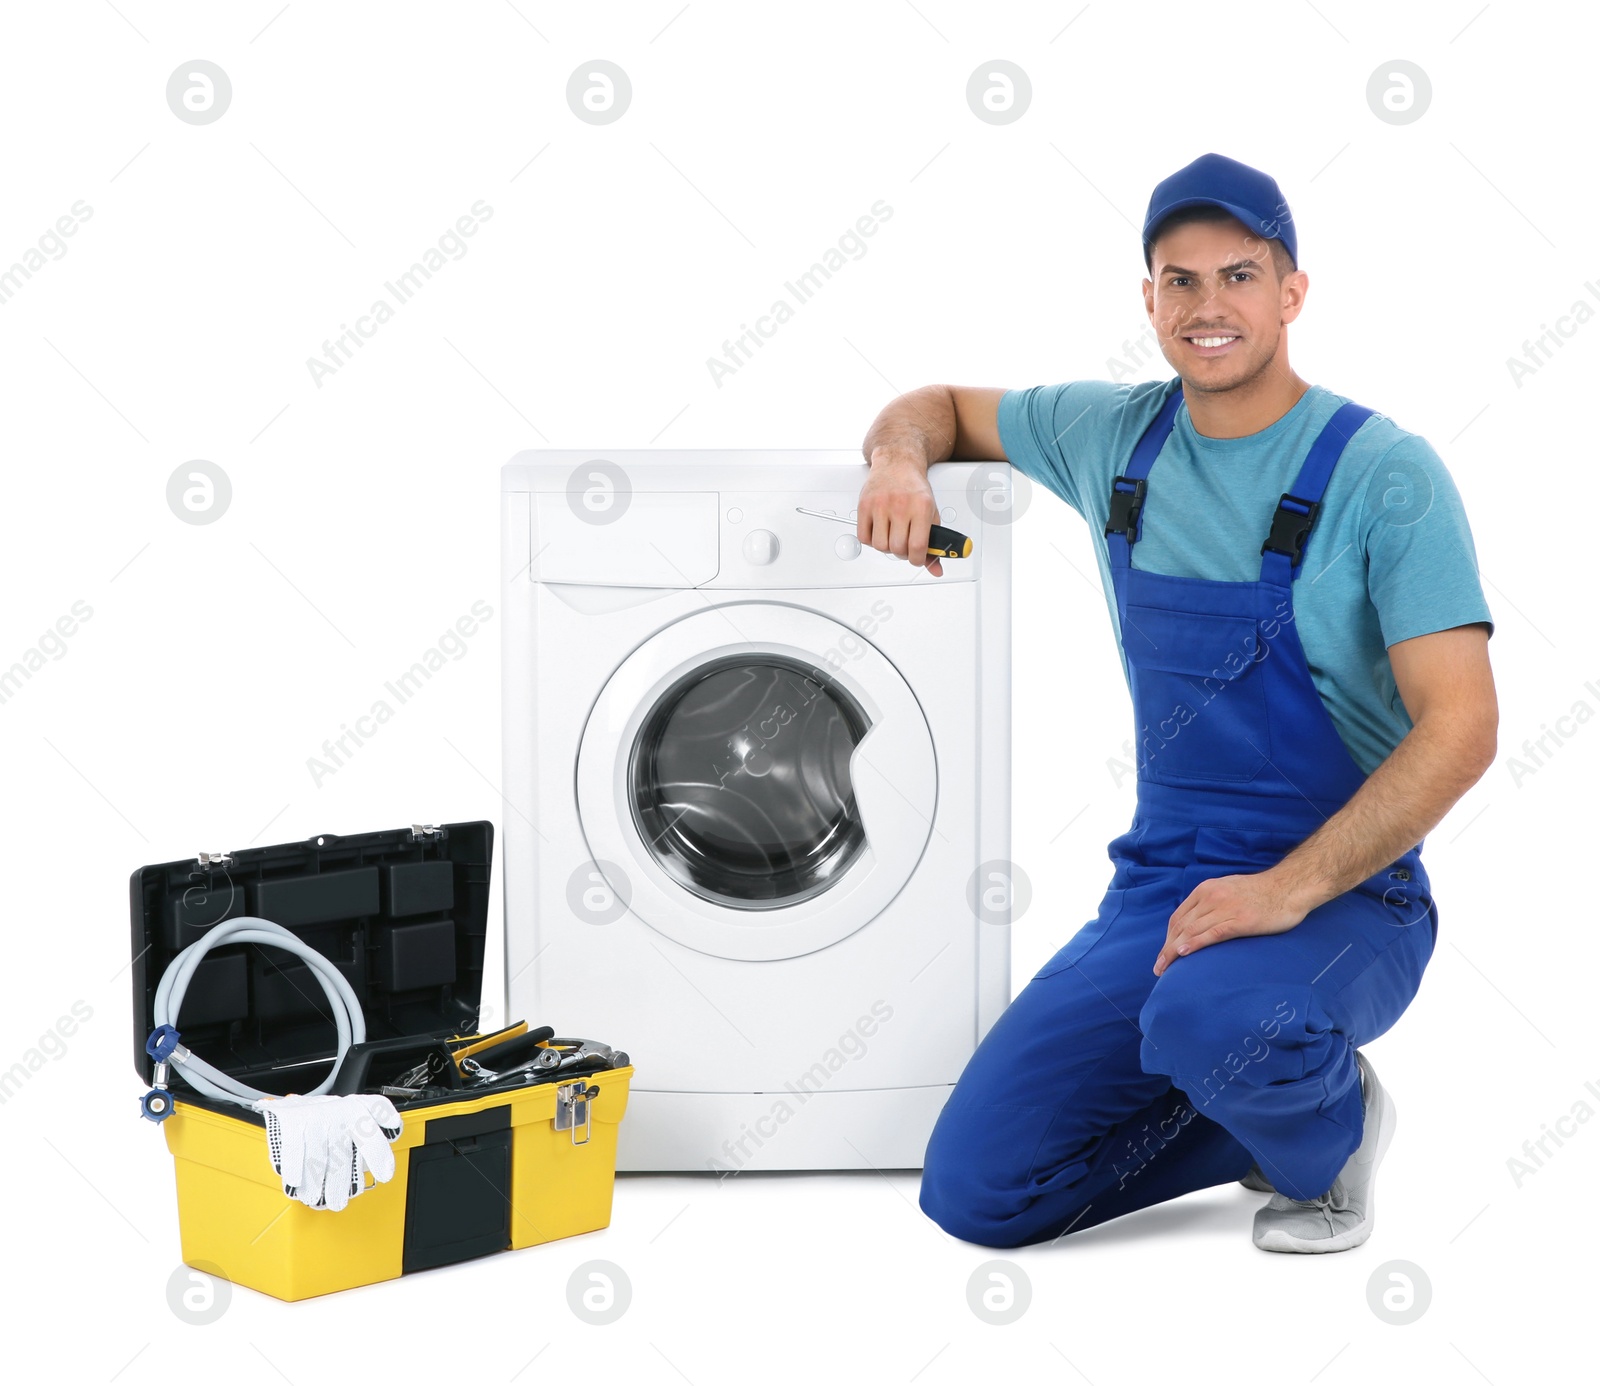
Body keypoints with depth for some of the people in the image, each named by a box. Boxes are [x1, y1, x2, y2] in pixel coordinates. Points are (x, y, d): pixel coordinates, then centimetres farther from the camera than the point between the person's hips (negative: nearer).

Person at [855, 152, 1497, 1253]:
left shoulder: (1385, 475, -12)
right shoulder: (1118, 436, 5)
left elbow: (1460, 728, -19)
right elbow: (942, 406, 22)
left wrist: (1287, 889, -28)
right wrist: (901, 463, -3)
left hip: (1343, 898, -5)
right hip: (1160, 885, 5)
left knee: (1212, 1024, -40)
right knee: (975, 1189, -5)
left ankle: (1335, 1128, -3)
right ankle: (1255, 1111, 17)